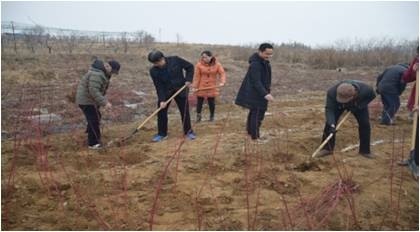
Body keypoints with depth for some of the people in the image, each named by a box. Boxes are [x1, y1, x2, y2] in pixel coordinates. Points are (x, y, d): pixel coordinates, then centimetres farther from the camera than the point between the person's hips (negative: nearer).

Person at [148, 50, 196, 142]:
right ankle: (162, 134, 16)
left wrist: (188, 79, -14)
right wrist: (162, 100, -23)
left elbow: (190, 66, -5)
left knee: (185, 111, 3)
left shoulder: (175, 60, -18)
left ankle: (188, 131, 19)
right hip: (165, 92, 1)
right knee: (161, 113, 1)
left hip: (180, 89, -1)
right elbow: (159, 87, -15)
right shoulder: (154, 71, -15)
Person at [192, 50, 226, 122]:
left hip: (212, 87, 1)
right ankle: (198, 115, 22)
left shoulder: (217, 64, -4)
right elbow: (196, 76, -6)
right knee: (199, 102, 4)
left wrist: (222, 82, -24)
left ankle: (212, 116, 25)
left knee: (211, 102, 7)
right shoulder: (199, 65, -8)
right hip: (201, 87, -1)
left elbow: (222, 73, -7)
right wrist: (194, 87, -7)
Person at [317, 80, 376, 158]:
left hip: (359, 104, 1)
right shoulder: (332, 92, -43)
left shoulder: (365, 90, -40)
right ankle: (327, 148, 1)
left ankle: (365, 150, 9)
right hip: (338, 104, 0)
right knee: (329, 122, -12)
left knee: (365, 124, -8)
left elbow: (372, 96, -17)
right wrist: (332, 125, -53)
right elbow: (329, 109, -39)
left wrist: (358, 106, -29)